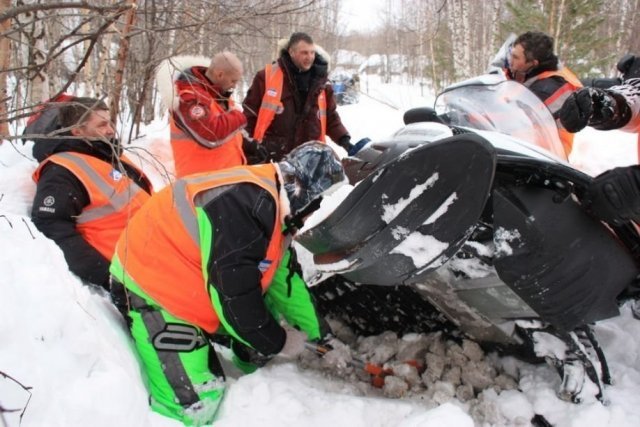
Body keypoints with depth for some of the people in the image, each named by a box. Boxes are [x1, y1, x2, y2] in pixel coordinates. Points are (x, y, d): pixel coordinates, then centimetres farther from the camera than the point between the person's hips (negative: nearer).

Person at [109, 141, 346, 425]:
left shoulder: (274, 204, 0)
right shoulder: (248, 203, -31)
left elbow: (284, 278, 9)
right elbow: (236, 295, -29)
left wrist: (320, 333, 12)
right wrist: (279, 342, -14)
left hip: (191, 286, 9)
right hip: (149, 287, -9)